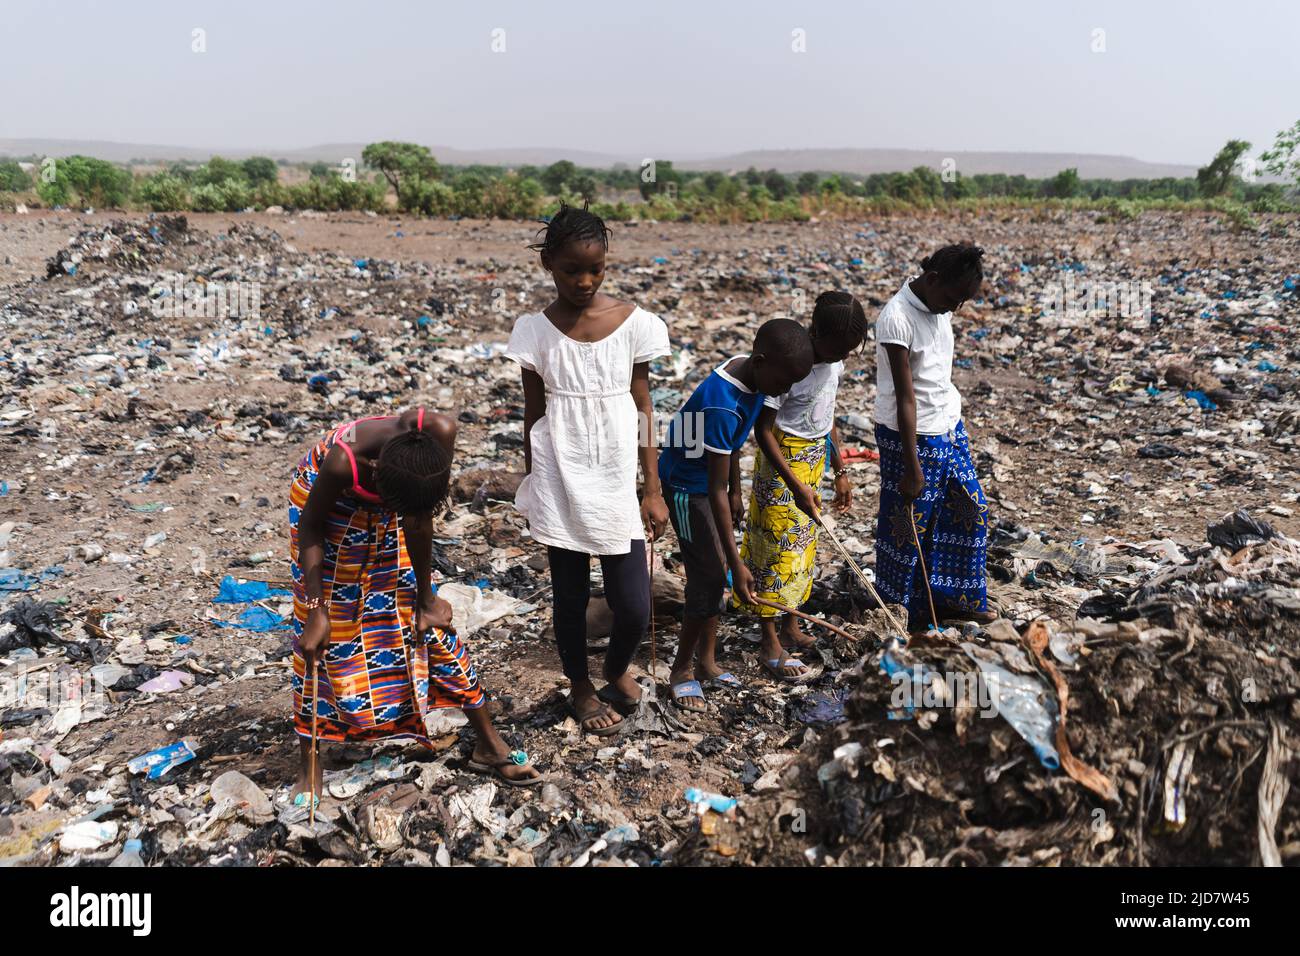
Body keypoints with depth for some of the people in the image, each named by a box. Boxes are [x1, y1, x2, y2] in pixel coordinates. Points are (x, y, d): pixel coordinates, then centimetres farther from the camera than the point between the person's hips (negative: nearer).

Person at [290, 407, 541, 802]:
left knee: (429, 617, 3)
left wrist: (425, 597, -13)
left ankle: (488, 745, 13)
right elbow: (311, 526, -20)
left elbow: (420, 520, -22)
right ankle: (308, 763, 18)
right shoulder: (342, 461, -42)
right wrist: (316, 610, -19)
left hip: (386, 499, 3)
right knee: (322, 633, -1)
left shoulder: (439, 432, -38)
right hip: (330, 502, -2)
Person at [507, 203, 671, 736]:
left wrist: (652, 489, 2)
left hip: (618, 483, 0)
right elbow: (534, 413, 4)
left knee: (634, 609, 0)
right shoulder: (535, 330, -3)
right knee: (570, 597, 13)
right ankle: (581, 688, 39)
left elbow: (641, 408, 2)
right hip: (561, 486, 0)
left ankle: (617, 671, 34)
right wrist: (532, 492, 7)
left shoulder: (632, 322, -3)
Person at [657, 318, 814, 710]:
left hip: (709, 479, 8)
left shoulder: (748, 373, -9)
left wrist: (735, 492, 16)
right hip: (687, 486, -8)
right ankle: (681, 670, 8)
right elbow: (715, 491, -31)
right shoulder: (722, 405, -35)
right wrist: (737, 564, -28)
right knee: (710, 575, -7)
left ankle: (706, 661, 23)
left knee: (714, 573, 11)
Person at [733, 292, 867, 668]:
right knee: (777, 546, -2)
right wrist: (795, 485, -24)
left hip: (814, 457, 8)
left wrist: (840, 472, 13)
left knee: (802, 544, 16)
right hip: (783, 458, -8)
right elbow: (763, 430, -21)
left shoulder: (832, 361, 1)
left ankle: (791, 627, 30)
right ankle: (770, 644, 8)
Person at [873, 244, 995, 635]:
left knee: (971, 511, 16)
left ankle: (950, 596, 32)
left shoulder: (939, 305, 2)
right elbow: (905, 397, -23)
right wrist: (912, 468, -21)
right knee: (910, 525, 4)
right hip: (913, 437, -9)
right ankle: (902, 612, 21)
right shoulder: (897, 319, -23)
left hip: (950, 427, 9)